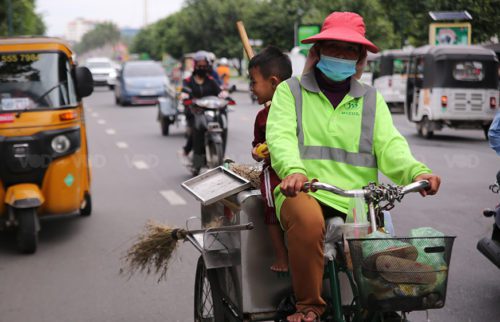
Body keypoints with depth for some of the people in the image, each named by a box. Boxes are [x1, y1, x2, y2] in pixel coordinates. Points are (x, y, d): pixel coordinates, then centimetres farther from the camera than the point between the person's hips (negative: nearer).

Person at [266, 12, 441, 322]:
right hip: (304, 191, -2)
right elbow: (281, 136, -5)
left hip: (357, 199, 3)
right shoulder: (290, 90, 13)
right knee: (308, 221, -36)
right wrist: (293, 170, -28)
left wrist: (416, 172, -18)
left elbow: (389, 144, 5)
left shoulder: (371, 99, 21)